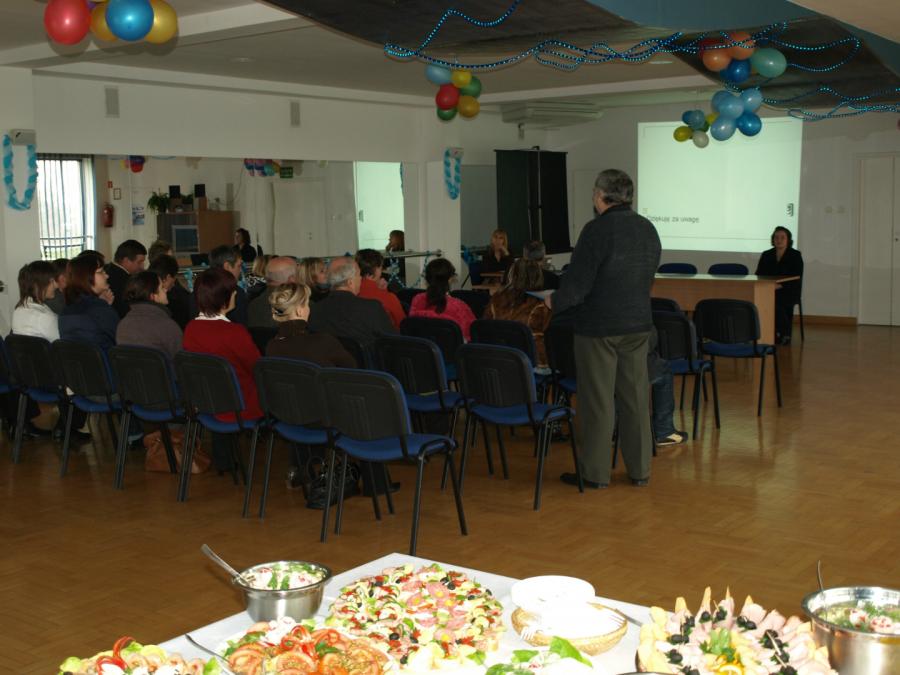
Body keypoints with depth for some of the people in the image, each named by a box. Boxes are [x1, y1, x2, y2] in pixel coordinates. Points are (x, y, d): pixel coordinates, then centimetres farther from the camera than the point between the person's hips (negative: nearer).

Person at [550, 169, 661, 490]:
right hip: (638, 324, 7)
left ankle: (595, 472, 9)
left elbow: (578, 283, -16)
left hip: (598, 327, -6)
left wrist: (555, 302, 2)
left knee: (597, 401, 1)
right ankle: (639, 469, 18)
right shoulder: (648, 229, 7)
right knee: (635, 397, 11)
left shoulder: (598, 230, -16)